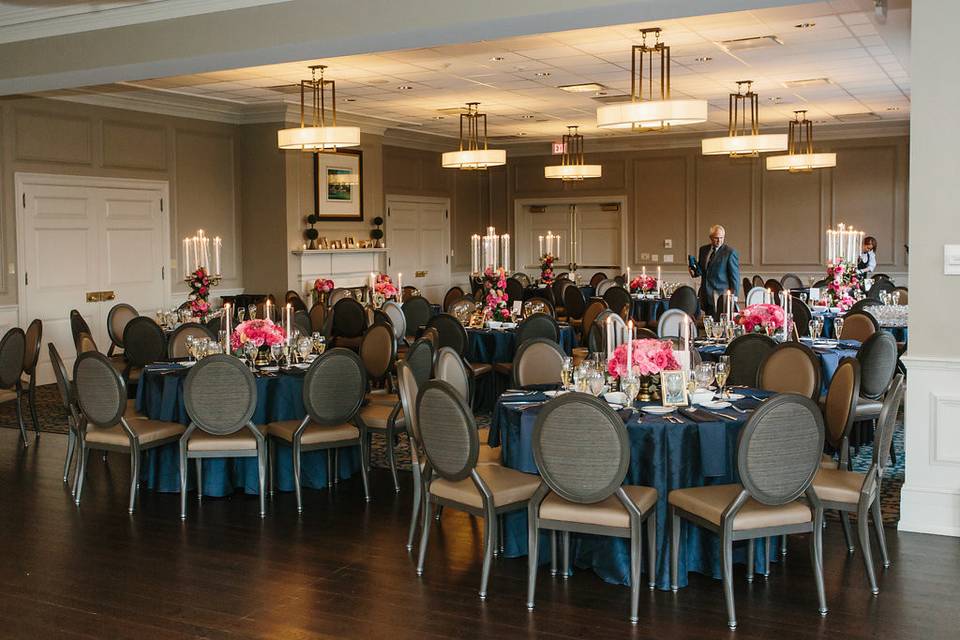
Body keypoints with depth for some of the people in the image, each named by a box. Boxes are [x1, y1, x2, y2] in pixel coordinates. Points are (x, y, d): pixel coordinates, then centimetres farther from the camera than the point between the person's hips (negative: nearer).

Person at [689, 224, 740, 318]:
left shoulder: (730, 252, -5)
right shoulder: (703, 250, 13)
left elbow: (735, 276, -4)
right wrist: (694, 271, 0)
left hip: (721, 296, -5)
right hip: (706, 295, 5)